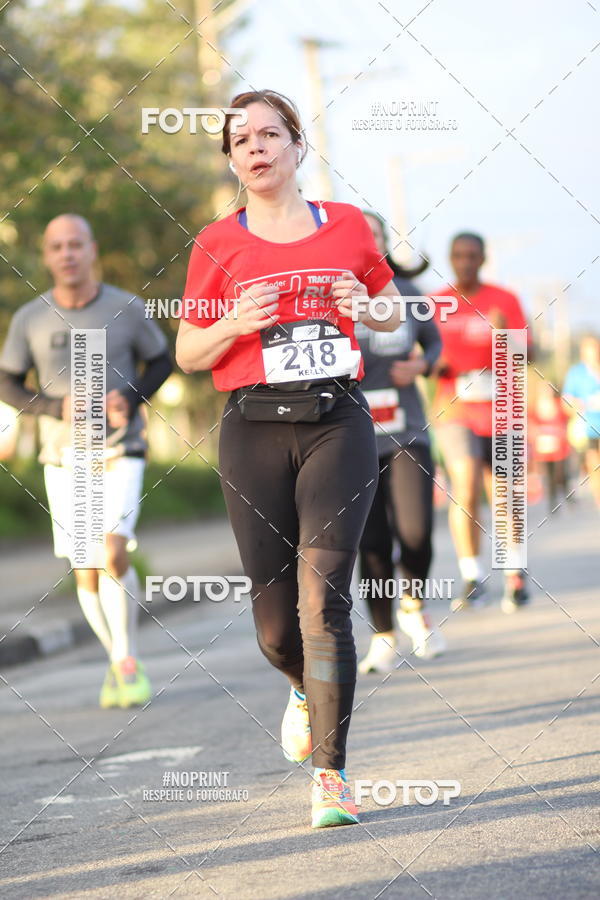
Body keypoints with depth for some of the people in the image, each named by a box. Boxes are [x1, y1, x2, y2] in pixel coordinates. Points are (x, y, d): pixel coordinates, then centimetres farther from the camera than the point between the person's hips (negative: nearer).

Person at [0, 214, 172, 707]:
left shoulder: (127, 309, -7)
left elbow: (161, 360, 7)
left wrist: (131, 398, -12)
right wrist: (59, 408, -13)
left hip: (121, 454, -2)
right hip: (64, 460, 2)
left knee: (112, 553, -20)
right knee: (87, 573, 4)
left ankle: (126, 659, -5)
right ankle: (122, 663, 23)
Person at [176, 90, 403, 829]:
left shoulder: (347, 227, 8)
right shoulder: (217, 245, 4)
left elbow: (394, 314, 22)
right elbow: (187, 353, 10)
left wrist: (365, 308, -1)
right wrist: (235, 324, -10)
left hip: (337, 424, 0)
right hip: (255, 429, 0)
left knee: (323, 598, -15)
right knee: (275, 623, 2)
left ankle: (330, 777, -12)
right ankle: (308, 689, 39)